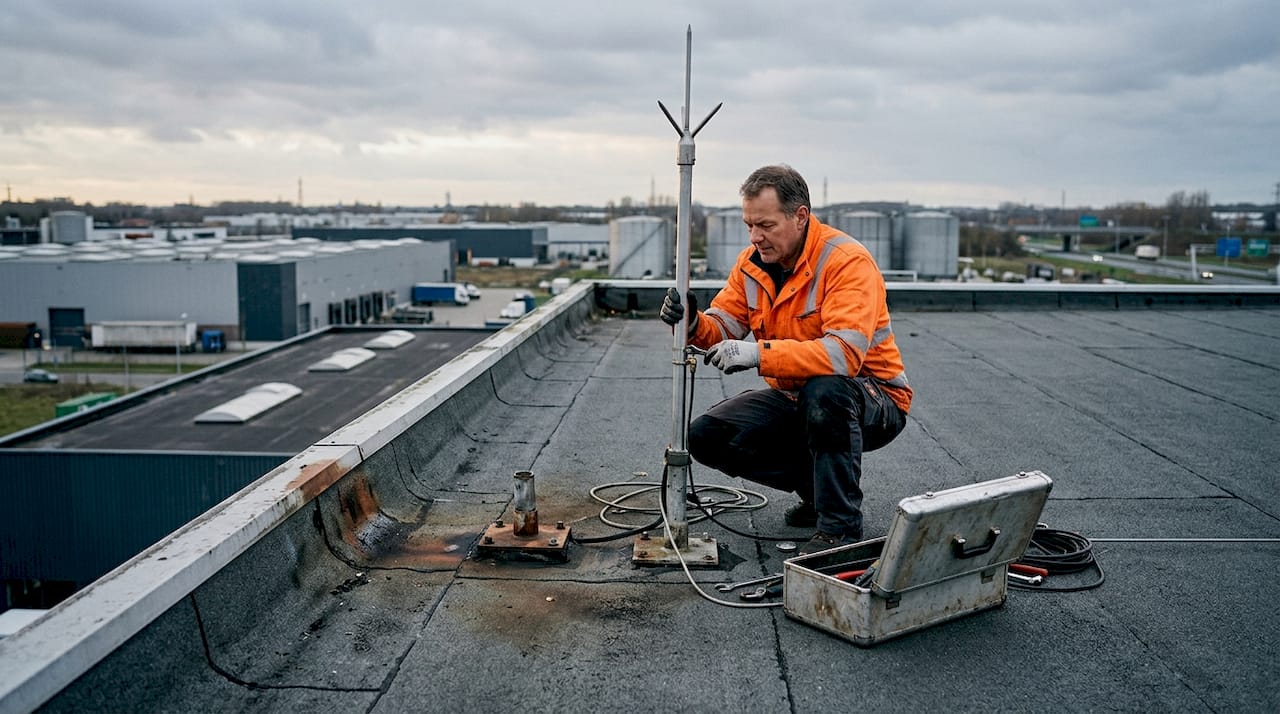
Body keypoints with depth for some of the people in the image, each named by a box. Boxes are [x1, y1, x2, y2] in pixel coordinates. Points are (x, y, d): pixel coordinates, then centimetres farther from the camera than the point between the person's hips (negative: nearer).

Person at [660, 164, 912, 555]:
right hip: (794, 397, 7)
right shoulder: (752, 262, 0)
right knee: (708, 436, -8)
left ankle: (840, 527, -23)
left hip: (873, 401, -7)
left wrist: (759, 354, -44)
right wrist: (694, 324, -26)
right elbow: (724, 326, -2)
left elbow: (844, 353, -36)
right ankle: (814, 488, 9)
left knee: (823, 390, -40)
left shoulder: (848, 261, -23)